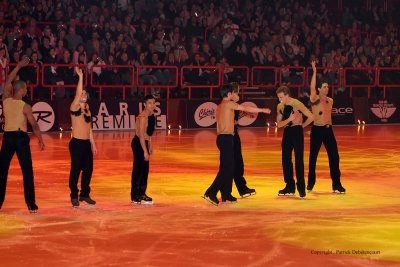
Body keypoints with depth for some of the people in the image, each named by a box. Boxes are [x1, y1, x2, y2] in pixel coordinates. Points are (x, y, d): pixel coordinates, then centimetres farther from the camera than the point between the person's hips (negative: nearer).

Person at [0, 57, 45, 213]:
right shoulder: (25, 106, -9)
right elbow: (34, 125, -10)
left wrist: (18, 66, 21)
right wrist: (40, 140, 0)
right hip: (21, 137, -4)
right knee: (27, 172, 1)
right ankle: (31, 205, -1)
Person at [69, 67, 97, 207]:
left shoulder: (87, 110, 14)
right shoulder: (75, 108, -6)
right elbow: (78, 93, -21)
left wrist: (93, 143, 17)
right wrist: (80, 77, -22)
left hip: (87, 143, 7)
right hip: (76, 143, -7)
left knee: (88, 169, 9)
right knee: (75, 170, -2)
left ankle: (85, 194, 20)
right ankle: (74, 196, 6)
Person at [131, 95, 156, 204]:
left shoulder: (152, 115, 6)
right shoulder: (143, 117, -22)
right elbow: (141, 135, -23)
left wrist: (150, 145, 18)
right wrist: (145, 151, -24)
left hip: (144, 142, 9)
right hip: (138, 143, -9)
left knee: (145, 169, 14)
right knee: (138, 169, -5)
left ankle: (142, 194, 24)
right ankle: (135, 196, 0)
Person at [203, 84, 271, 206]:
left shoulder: (220, 106, 17)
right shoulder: (229, 104, -9)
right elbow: (247, 109, -5)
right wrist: (263, 110, 5)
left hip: (221, 137, 9)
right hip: (226, 138, -9)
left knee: (229, 167, 13)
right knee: (226, 168, -10)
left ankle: (226, 194, 15)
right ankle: (211, 192, -16)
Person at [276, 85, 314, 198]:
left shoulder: (297, 104, -15)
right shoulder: (280, 106, 2)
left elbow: (311, 117, -14)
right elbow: (279, 124, -3)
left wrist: (302, 125, -2)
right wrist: (289, 119, -19)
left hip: (297, 132, -6)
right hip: (287, 132, 6)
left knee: (299, 160, -5)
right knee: (285, 159, 5)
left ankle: (301, 187, 0)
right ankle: (290, 186, 15)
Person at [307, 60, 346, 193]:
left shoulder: (330, 101, 10)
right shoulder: (315, 99, -6)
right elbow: (312, 88, -22)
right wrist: (314, 71, -27)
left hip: (328, 130, 4)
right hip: (317, 130, -4)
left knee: (334, 156, -1)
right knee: (313, 157, 3)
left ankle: (336, 184, 5)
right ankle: (311, 182, 17)